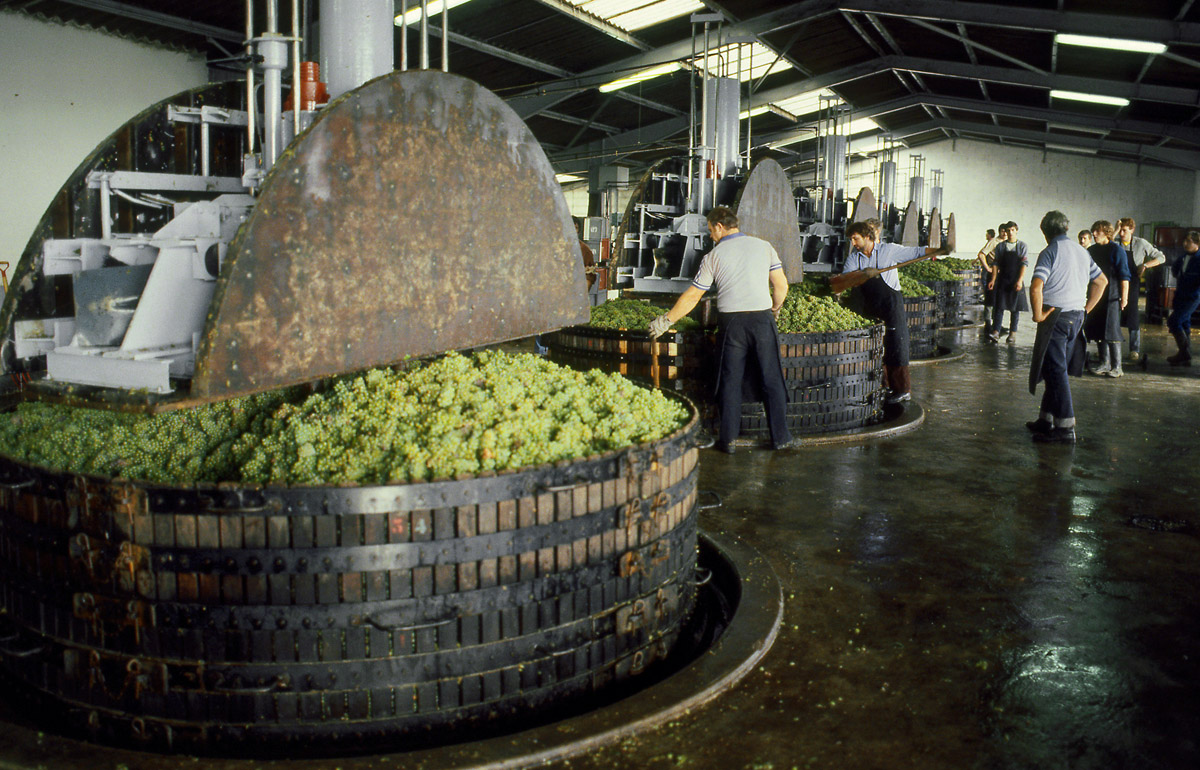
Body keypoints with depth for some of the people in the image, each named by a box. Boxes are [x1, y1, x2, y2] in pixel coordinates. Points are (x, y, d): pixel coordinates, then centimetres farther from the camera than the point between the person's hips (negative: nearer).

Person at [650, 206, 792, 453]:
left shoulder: (713, 256, 3)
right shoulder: (764, 246, 7)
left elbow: (692, 296, 4)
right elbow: (781, 285, 5)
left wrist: (666, 320, 12)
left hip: (732, 322, -1)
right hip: (762, 318, 1)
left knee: (730, 382, 8)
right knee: (772, 380, 8)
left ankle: (728, 439, 11)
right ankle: (780, 437, 11)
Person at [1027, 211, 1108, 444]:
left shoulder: (1050, 252, -11)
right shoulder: (1082, 251, 13)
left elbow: (1036, 287, -24)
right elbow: (1102, 281, 22)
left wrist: (1038, 315, -13)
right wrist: (1086, 309, 20)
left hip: (1056, 317, -8)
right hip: (1076, 317, 8)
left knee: (1055, 370, -5)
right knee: (1058, 369, 15)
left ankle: (1065, 427, -6)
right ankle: (1046, 420, 22)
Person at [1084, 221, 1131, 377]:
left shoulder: (1116, 250, -6)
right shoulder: (1091, 250, 12)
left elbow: (1124, 276, -9)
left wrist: (1124, 297, -14)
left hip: (1111, 297, -6)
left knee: (1111, 331, -7)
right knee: (1098, 331, 8)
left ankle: (1116, 366, -1)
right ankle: (1104, 363, 18)